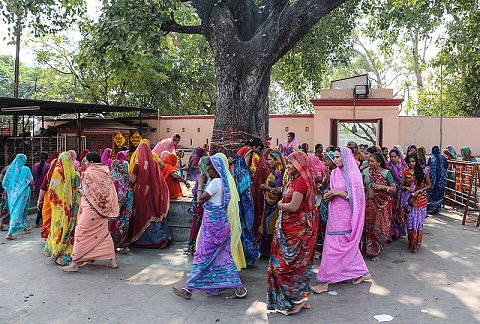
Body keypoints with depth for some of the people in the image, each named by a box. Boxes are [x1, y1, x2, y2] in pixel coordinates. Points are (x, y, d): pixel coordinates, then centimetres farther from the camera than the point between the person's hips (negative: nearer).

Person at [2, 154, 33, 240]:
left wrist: (10, 190, 18)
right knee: (18, 212, -3)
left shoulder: (11, 168, 2)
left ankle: (24, 228, 34)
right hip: (22, 194, -6)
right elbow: (31, 182, -12)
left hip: (12, 194, 6)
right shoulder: (25, 169, -12)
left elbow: (4, 182, 3)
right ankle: (10, 233, -9)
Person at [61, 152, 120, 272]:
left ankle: (74, 264, 2)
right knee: (104, 233, 13)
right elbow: (112, 192, 9)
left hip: (91, 208, -7)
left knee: (81, 232, -1)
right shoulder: (105, 173, 6)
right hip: (103, 209, 7)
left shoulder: (88, 173, -12)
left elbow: (85, 192, -6)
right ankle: (112, 261, 15)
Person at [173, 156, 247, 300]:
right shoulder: (222, 181, 12)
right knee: (223, 255, 13)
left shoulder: (215, 182, -17)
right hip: (220, 224, 10)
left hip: (213, 224, -10)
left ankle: (188, 289, 10)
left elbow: (200, 199, -20)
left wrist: (200, 183, -9)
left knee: (203, 255, -1)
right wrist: (204, 182, 5)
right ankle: (239, 288, 17)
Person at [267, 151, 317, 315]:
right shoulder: (295, 179, 13)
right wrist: (283, 204, -3)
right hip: (291, 227, 10)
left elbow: (293, 207, -22)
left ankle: (299, 297, 12)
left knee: (288, 263, -2)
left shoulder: (301, 181, -19)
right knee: (296, 263, 15)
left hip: (297, 230, -10)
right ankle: (301, 297, 26)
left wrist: (281, 205, -6)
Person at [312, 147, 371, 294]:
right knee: (349, 246, 16)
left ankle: (324, 281, 4)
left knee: (333, 248, -4)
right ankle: (363, 272, 32)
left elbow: (356, 198, -12)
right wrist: (329, 196, -4)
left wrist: (339, 193, -20)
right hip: (335, 215, 7)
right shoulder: (335, 173, 8)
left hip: (346, 217, -7)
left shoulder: (354, 175, -11)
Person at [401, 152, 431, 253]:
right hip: (409, 199, 1)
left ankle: (416, 243, 10)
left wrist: (420, 190, -10)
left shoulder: (424, 171, 1)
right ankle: (411, 243, 11)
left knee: (418, 221, -2)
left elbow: (428, 185, 5)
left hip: (420, 199, -1)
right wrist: (407, 188, -13)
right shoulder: (405, 172, 4)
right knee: (410, 221, 1)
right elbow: (402, 186, 8)